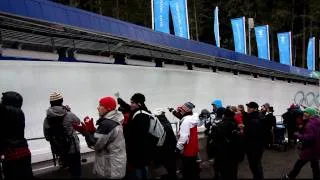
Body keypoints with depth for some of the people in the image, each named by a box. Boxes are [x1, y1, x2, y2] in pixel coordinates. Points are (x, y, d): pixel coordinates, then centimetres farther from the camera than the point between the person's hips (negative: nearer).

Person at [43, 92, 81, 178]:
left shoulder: (47, 119, -9)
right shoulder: (69, 115, -17)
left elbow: (47, 136, -1)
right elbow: (78, 121, 5)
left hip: (58, 150, 3)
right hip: (72, 148, -3)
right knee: (76, 170, 14)